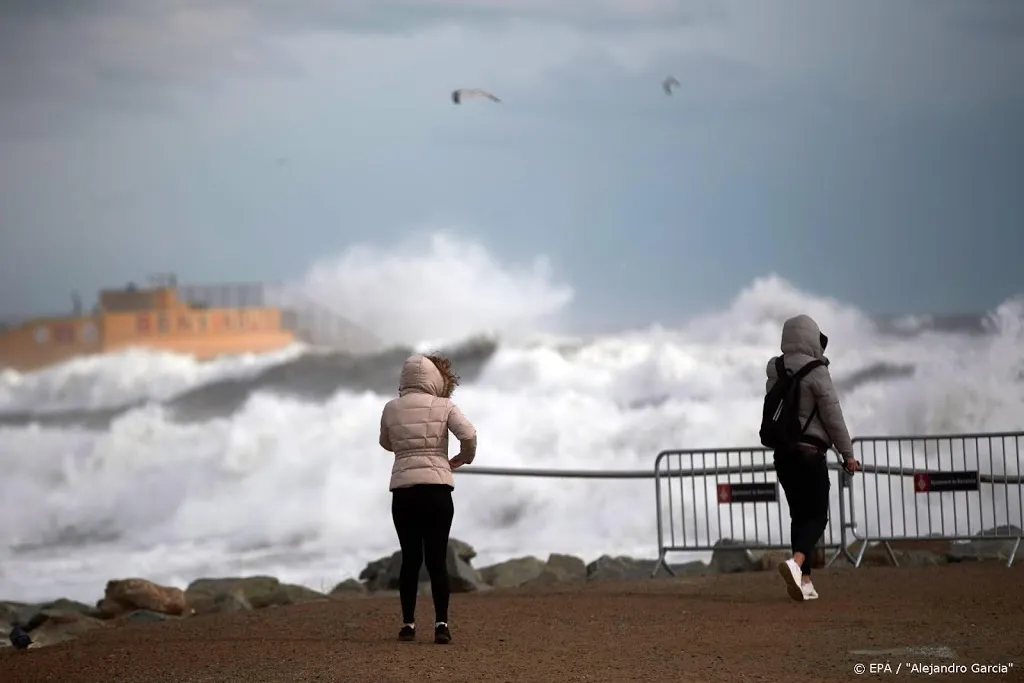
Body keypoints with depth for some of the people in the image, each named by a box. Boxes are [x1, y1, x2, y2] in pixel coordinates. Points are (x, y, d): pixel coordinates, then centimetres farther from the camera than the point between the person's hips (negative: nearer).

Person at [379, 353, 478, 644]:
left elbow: (386, 443, 21)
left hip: (403, 491, 2)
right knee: (437, 558, 1)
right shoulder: (444, 407, -1)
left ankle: (408, 624, 7)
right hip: (437, 488, -2)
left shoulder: (391, 409, 6)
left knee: (410, 558, 8)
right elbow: (469, 435, -12)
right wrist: (465, 457, 6)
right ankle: (441, 624, -5)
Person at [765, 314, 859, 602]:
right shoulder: (815, 372, -11)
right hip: (809, 452, -6)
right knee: (816, 516, -4)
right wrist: (847, 453, -4)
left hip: (782, 453, 6)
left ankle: (804, 581, 9)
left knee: (800, 516, 13)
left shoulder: (776, 374, 8)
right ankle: (796, 563, -30)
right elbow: (833, 416, -10)